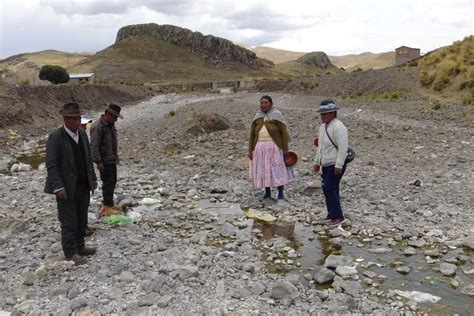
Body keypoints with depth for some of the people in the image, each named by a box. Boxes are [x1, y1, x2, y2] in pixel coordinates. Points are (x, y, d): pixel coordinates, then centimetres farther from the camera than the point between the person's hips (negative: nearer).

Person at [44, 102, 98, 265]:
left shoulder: (82, 133, 5)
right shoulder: (55, 137, -14)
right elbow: (51, 165, -16)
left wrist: (93, 178, 11)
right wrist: (58, 187, -21)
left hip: (84, 186, 6)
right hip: (67, 188, -6)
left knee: (82, 220, 15)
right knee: (69, 222, 4)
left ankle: (80, 247, 30)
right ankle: (70, 253, 17)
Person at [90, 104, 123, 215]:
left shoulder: (110, 124, 10)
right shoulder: (98, 126, -19)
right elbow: (94, 146, -21)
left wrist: (116, 155, 22)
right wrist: (98, 162, -21)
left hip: (112, 159, 9)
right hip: (104, 161, -9)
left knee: (113, 181, 14)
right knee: (108, 182, -6)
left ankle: (108, 204, 26)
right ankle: (107, 207, 1)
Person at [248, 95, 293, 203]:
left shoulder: (277, 115, -2)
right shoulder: (257, 117, 10)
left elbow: (284, 132, -4)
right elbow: (252, 134, 13)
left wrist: (285, 149, -10)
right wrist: (250, 150, 7)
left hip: (274, 146, -4)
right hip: (260, 147, 4)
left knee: (278, 170, -2)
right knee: (264, 170, 6)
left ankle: (281, 194, 8)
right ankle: (267, 194, 17)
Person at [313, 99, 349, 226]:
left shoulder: (338, 127, -15)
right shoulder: (323, 127, 13)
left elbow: (343, 148, -21)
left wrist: (338, 166, -23)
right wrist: (317, 162, 23)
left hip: (335, 165, -9)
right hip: (325, 164, 9)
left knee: (329, 189, -10)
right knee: (328, 189, 12)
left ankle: (338, 217, -1)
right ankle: (332, 215, 23)